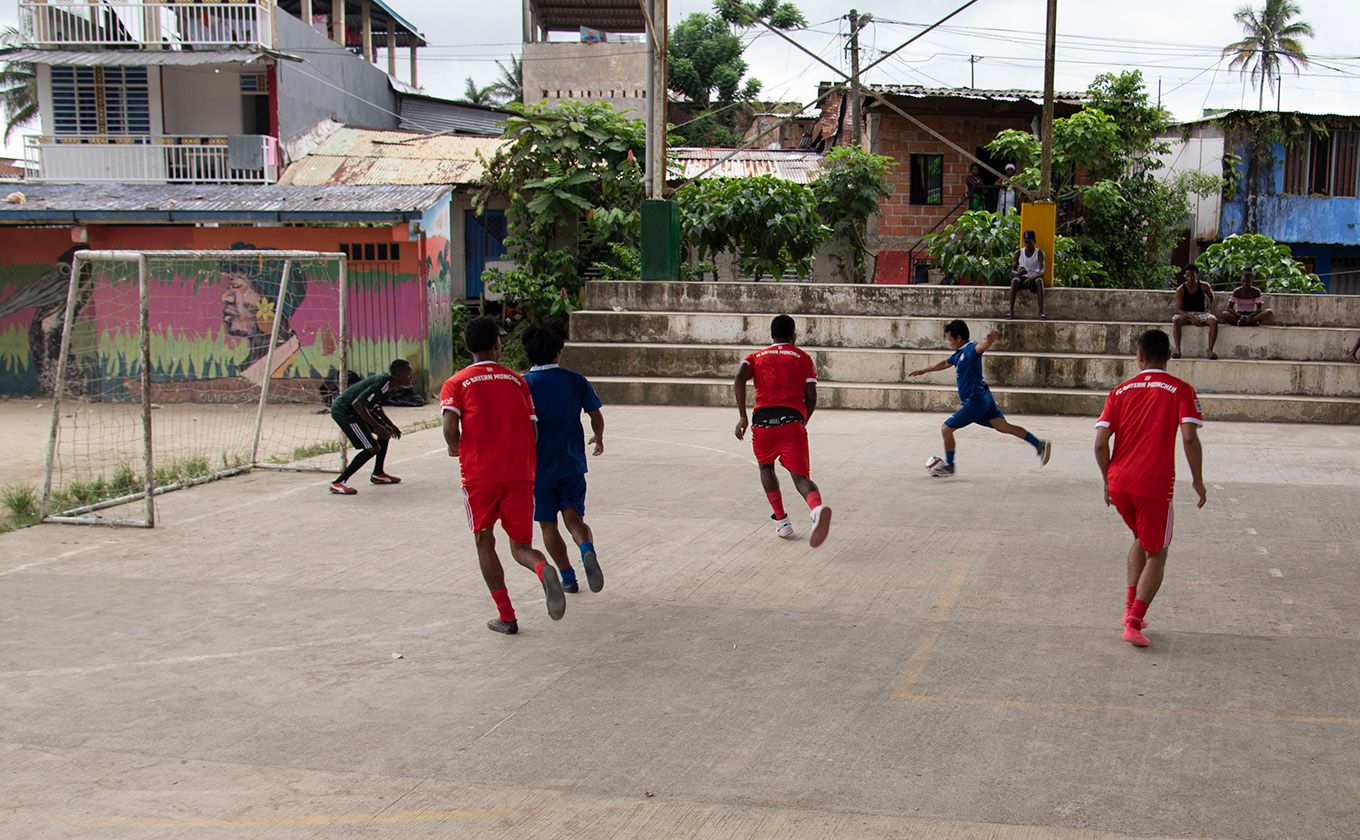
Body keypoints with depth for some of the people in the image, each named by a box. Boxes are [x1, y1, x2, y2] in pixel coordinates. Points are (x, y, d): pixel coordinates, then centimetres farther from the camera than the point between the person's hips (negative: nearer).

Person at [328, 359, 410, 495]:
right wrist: (376, 426, -27)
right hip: (344, 411, -10)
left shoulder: (391, 385, 5)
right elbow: (357, 404, -31)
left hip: (353, 409, 10)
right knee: (373, 448, -13)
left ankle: (378, 474, 30)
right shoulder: (382, 384, -26)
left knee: (386, 432, 16)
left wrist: (390, 425, 16)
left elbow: (376, 406, 21)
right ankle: (338, 483, -10)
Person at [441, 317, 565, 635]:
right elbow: (532, 431, 7)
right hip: (519, 474, 2)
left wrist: (455, 449, 9)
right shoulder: (517, 381, 12)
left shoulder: (455, 384, 4)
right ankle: (543, 570, -28)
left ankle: (506, 616, 11)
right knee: (521, 546, 7)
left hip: (479, 475, -1)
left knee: (484, 542, 16)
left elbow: (450, 427, -11)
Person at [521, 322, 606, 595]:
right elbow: (596, 416, 6)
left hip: (537, 467, -1)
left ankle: (568, 577, 12)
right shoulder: (575, 380, 0)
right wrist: (598, 439, 26)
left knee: (548, 525, 11)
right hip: (572, 464, 2)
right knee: (574, 518, 6)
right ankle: (587, 550, -25)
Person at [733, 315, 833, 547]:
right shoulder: (803, 358, 16)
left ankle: (781, 521, 23)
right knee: (801, 477, -5)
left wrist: (743, 416, -3)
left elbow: (739, 378, -2)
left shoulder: (756, 357, 19)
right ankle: (817, 508, -38)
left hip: (763, 420, 1)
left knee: (766, 468, 28)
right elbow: (811, 398, 8)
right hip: (793, 420, -1)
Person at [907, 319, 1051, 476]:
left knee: (946, 429, -1)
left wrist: (990, 339, -63)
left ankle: (949, 465, 12)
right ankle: (1039, 445, 0)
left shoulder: (970, 350, -16)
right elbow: (945, 364, 31)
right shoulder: (960, 353, 13)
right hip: (983, 397, 10)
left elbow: (982, 346, -39)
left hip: (975, 401, -10)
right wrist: (923, 371, 40)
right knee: (1003, 426, 6)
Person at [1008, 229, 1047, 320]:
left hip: (1034, 279, -1)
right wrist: (1018, 273, -26)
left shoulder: (1039, 253, -1)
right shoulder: (1018, 253, 4)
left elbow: (1042, 271, -13)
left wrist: (1031, 278, -33)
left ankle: (1041, 312, -40)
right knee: (1014, 280, -34)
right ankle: (1011, 312, -37)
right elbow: (1012, 270, 0)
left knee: (1039, 280, -37)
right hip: (1022, 278, 1)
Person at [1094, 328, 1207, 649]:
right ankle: (1134, 622, -4)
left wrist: (1108, 481, 13)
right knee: (1156, 555, 9)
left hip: (1119, 483, 4)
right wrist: (1197, 480, -2)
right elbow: (1189, 438, -13)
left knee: (1142, 539, 28)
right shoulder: (1180, 390, -1)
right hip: (1155, 485, -4)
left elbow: (1100, 444, 1)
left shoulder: (1120, 392, 8)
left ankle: (1130, 606, 22)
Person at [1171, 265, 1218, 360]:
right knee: (1176, 320, -35)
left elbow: (1211, 297, 26)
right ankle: (1177, 349, -43)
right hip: (1186, 314, -1)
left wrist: (1210, 307, 10)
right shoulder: (1180, 289, -6)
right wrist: (1192, 317, -28)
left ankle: (1209, 350, -34)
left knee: (1214, 321, -30)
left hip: (1201, 313, 1)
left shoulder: (1204, 287, 1)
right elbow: (1178, 310, -14)